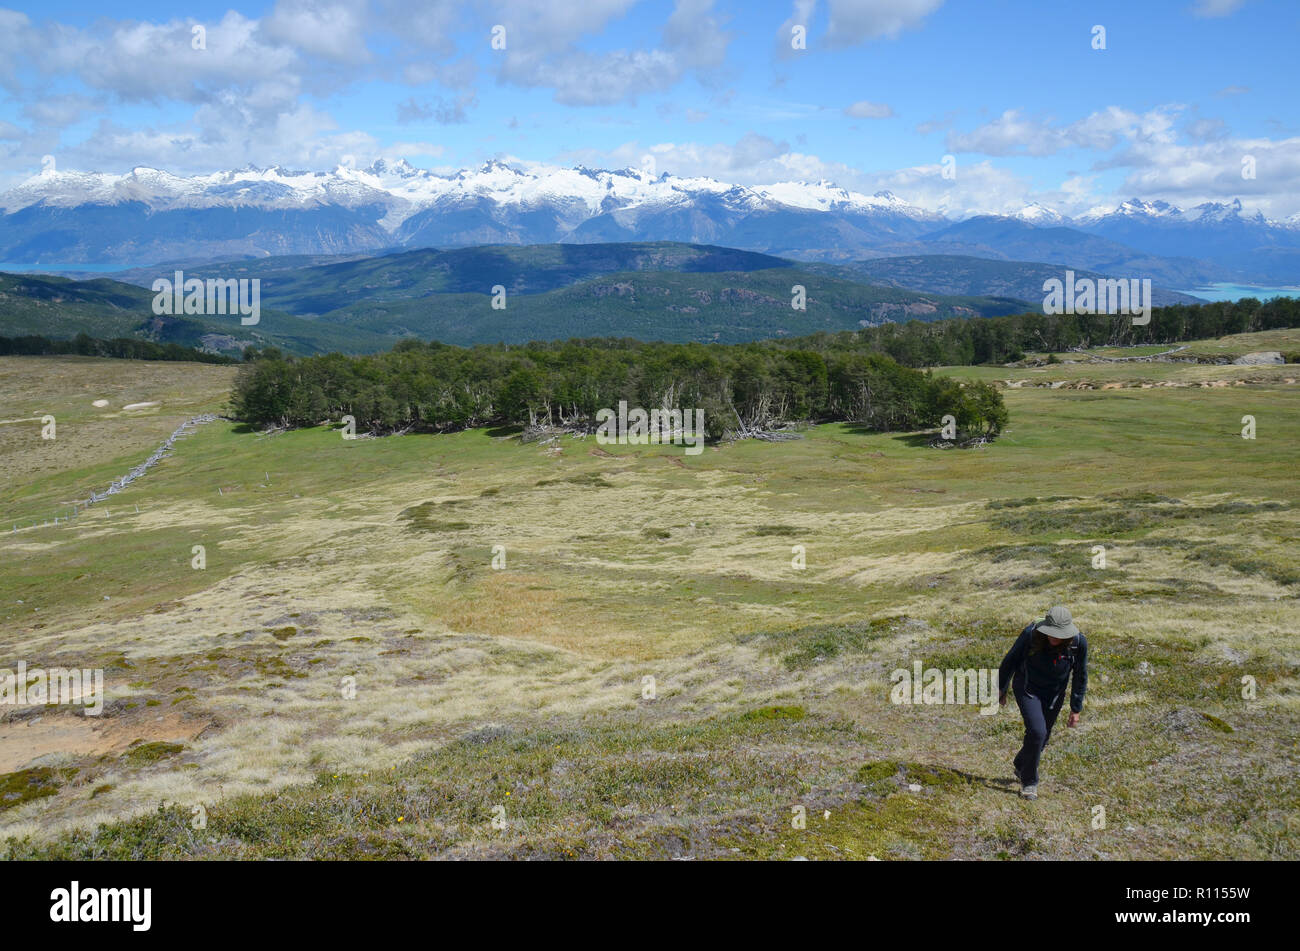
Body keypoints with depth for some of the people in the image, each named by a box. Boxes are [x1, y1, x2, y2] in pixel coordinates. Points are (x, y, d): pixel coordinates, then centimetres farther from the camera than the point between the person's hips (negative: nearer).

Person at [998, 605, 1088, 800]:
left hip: (1054, 694, 3)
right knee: (1037, 732, -18)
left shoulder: (1079, 643, -21)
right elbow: (1011, 660, -9)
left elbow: (1080, 676, -5)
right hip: (1027, 689, -3)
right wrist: (1001, 687, 2)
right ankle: (1029, 781, 1)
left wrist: (1076, 709, 0)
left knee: (1042, 736, 13)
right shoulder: (1031, 634, -27)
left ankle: (1020, 765, 43)